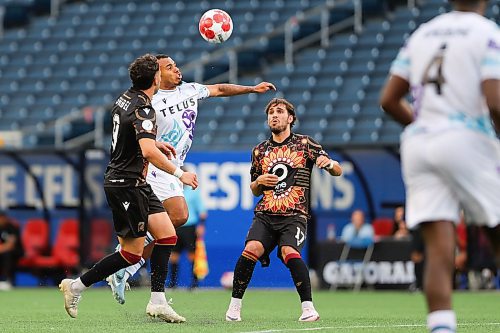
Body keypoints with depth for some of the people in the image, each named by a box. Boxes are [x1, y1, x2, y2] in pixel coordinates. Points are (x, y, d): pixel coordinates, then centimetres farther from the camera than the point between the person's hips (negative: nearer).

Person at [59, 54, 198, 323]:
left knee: (167, 235, 3)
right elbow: (148, 152, -34)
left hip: (136, 183, 10)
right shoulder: (143, 110, -21)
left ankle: (157, 301, 1)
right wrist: (180, 174, -29)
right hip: (126, 185, -10)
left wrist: (155, 143, 27)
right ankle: (76, 286, 7)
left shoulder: (125, 99, 8)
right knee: (132, 253, -3)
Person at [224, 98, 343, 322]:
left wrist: (329, 163, -17)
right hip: (265, 215, 3)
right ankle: (234, 305, -12)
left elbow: (337, 171, 7)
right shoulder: (260, 151, 18)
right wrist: (259, 181, 3)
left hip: (294, 215, -3)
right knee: (251, 249, -23)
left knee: (290, 253, -29)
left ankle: (308, 308, -22)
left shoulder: (304, 143, 8)